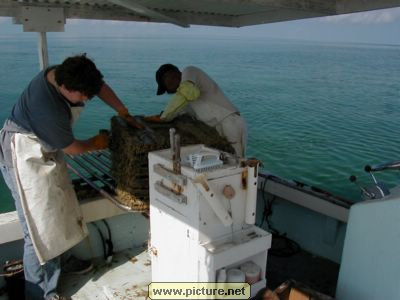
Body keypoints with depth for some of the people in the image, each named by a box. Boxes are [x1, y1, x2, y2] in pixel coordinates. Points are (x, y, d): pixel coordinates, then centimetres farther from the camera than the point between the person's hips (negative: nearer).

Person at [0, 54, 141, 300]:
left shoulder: (66, 73, -13)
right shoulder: (49, 109, -35)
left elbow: (101, 87, 6)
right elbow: (72, 148, -18)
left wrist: (125, 114, 5)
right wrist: (95, 144, 1)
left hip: (46, 152, 9)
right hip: (25, 159, -9)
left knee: (56, 215, 18)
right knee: (40, 228, -5)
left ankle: (56, 265, 37)